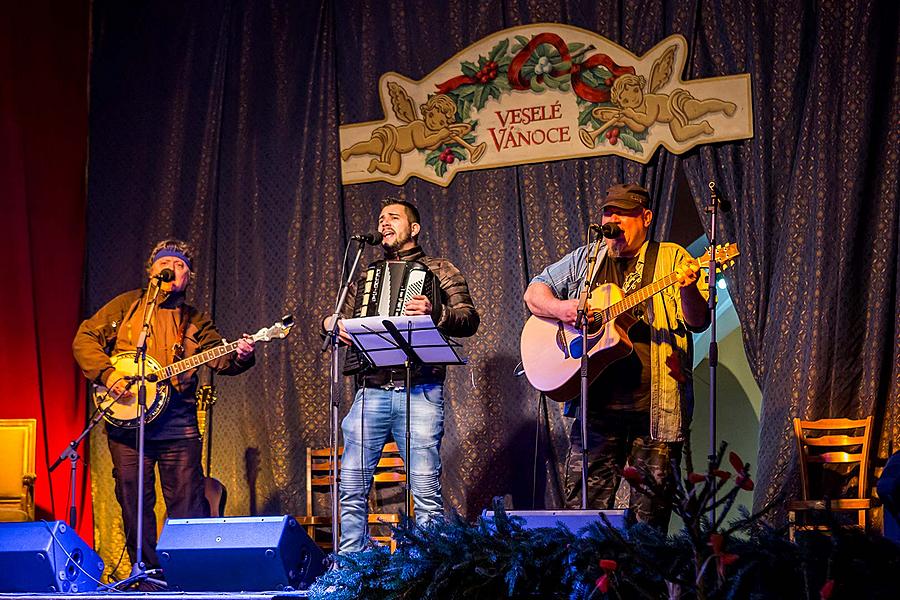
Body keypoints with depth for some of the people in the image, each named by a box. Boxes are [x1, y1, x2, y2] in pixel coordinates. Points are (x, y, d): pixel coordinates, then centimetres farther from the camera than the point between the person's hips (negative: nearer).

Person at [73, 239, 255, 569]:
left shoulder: (196, 321, 14)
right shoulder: (127, 305, 9)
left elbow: (219, 357, 0)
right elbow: (85, 338, 5)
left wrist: (239, 357, -23)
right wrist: (107, 373, -10)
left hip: (178, 426, 1)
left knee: (187, 503, -3)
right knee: (134, 502, 3)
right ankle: (147, 571, 13)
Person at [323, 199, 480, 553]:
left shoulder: (439, 270, 11)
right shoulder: (365, 277, 24)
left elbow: (470, 320, 0)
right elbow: (342, 322, 24)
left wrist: (435, 314, -20)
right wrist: (330, 324, -1)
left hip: (418, 393, -4)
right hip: (370, 392, 4)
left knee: (426, 492, -8)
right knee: (352, 488, -1)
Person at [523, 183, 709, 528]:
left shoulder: (671, 258, 5)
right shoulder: (585, 260, 16)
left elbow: (698, 322, -3)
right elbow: (534, 292, 18)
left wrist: (688, 289, -25)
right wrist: (560, 308, -4)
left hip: (654, 407, -3)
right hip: (597, 402, 3)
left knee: (651, 512, 0)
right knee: (583, 505, 1)